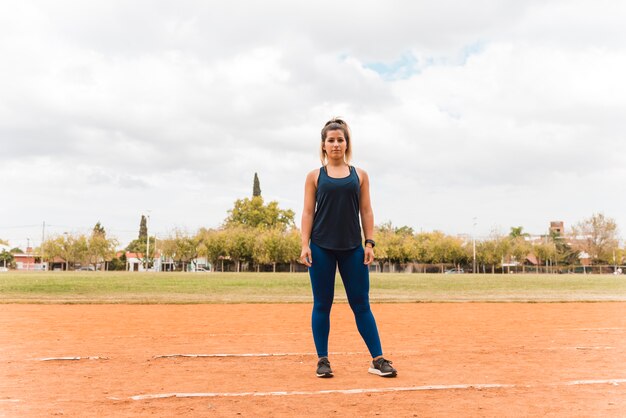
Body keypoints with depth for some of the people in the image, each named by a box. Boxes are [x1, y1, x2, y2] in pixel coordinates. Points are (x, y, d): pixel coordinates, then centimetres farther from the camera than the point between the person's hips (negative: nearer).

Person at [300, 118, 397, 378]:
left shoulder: (359, 175, 11)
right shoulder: (315, 176, 7)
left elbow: (366, 211, 9)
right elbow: (308, 212, 3)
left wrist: (369, 243, 0)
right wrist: (305, 246, -7)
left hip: (352, 248, 1)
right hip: (321, 247, -1)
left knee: (361, 304, 2)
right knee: (322, 304, 4)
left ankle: (378, 360, 5)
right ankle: (322, 360, 13)